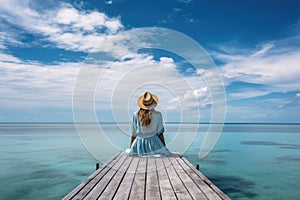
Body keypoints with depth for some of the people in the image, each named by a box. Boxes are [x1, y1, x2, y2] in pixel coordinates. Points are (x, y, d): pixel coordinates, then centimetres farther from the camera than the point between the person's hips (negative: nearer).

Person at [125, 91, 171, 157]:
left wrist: (130, 148, 11)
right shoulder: (158, 115, -10)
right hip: (153, 142, -2)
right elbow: (160, 133, -5)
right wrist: (165, 147, 8)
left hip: (139, 142, 2)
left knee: (128, 152, 30)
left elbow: (134, 134, -2)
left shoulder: (136, 114, -8)